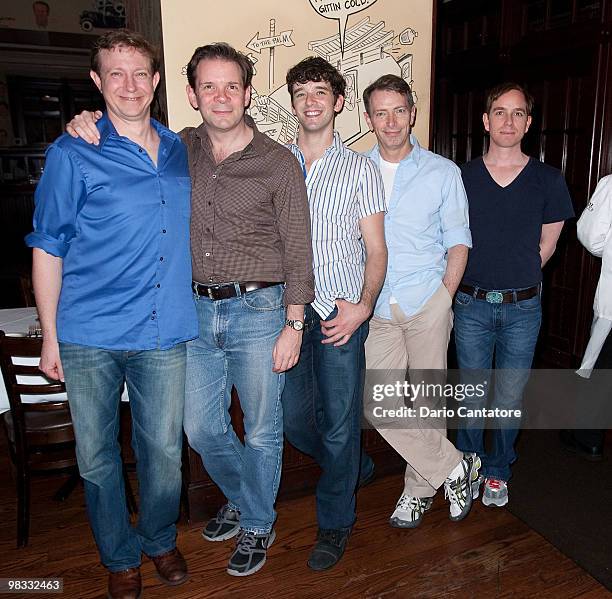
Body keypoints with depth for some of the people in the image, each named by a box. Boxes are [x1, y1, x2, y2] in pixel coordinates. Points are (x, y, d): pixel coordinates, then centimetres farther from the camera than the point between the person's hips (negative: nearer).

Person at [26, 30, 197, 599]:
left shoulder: (180, 151, 9)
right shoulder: (72, 154, -3)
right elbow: (48, 248, -1)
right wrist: (49, 335, -2)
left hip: (164, 334, 3)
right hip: (89, 337, -2)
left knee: (163, 450, 11)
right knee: (96, 456, 11)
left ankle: (160, 539, 38)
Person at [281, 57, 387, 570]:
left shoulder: (360, 169, 3)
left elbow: (376, 249, 1)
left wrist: (363, 306, -13)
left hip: (341, 314, -3)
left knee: (340, 421, 5)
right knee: (294, 417, 11)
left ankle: (336, 522, 26)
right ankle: (349, 467, 42)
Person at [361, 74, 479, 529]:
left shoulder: (443, 172, 4)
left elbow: (458, 242, 6)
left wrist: (444, 299, -2)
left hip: (427, 303, -1)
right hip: (377, 307, 2)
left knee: (427, 402, 5)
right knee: (378, 405, -4)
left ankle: (420, 488, 27)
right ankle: (454, 466, 14)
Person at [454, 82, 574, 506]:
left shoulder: (548, 180, 1)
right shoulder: (463, 177, 1)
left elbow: (546, 246, 9)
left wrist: (514, 281, 9)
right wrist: (483, 280, 7)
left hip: (523, 307, 0)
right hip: (471, 304, 0)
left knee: (510, 399, 10)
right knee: (472, 395, 10)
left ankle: (498, 472, 30)